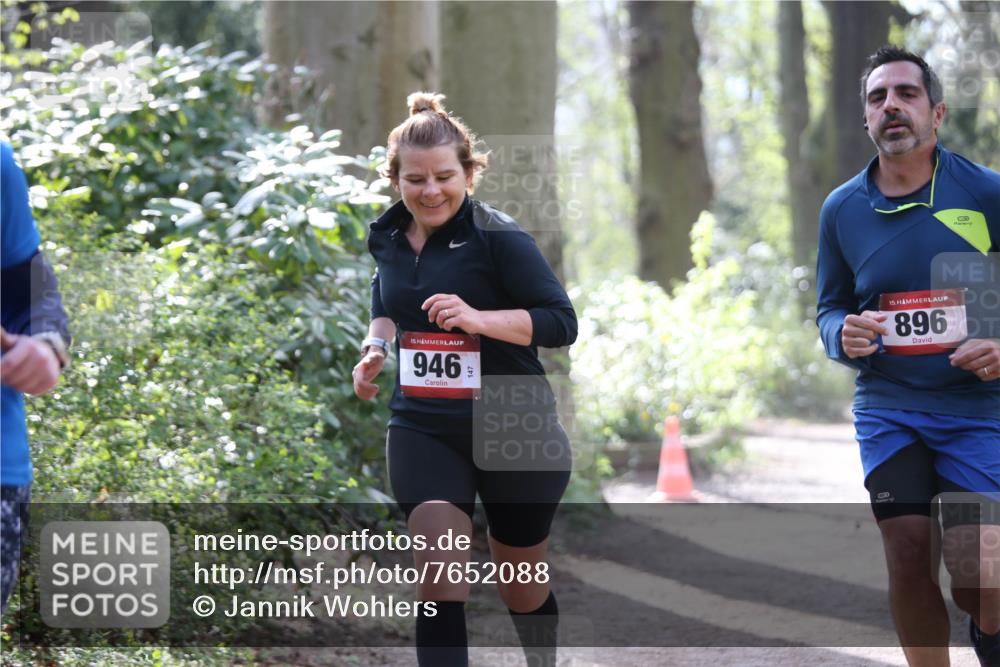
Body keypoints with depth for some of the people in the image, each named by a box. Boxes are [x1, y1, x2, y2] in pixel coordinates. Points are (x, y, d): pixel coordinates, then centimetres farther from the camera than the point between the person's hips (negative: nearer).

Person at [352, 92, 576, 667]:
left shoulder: (499, 237, -15)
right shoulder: (388, 237, 4)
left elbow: (561, 322, -18)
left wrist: (478, 318, -30)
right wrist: (376, 349, 4)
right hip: (423, 429, 3)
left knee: (522, 588, 15)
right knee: (440, 579, -17)